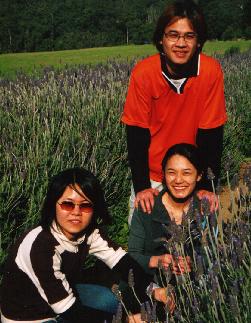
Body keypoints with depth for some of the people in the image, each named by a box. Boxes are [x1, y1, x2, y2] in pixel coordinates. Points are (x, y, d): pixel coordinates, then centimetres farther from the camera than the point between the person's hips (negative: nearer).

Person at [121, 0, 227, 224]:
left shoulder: (211, 71, -18)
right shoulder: (144, 72, -17)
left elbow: (211, 133, -11)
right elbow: (136, 133, -12)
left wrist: (207, 186, -13)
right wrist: (141, 186, -15)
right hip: (151, 175, 0)